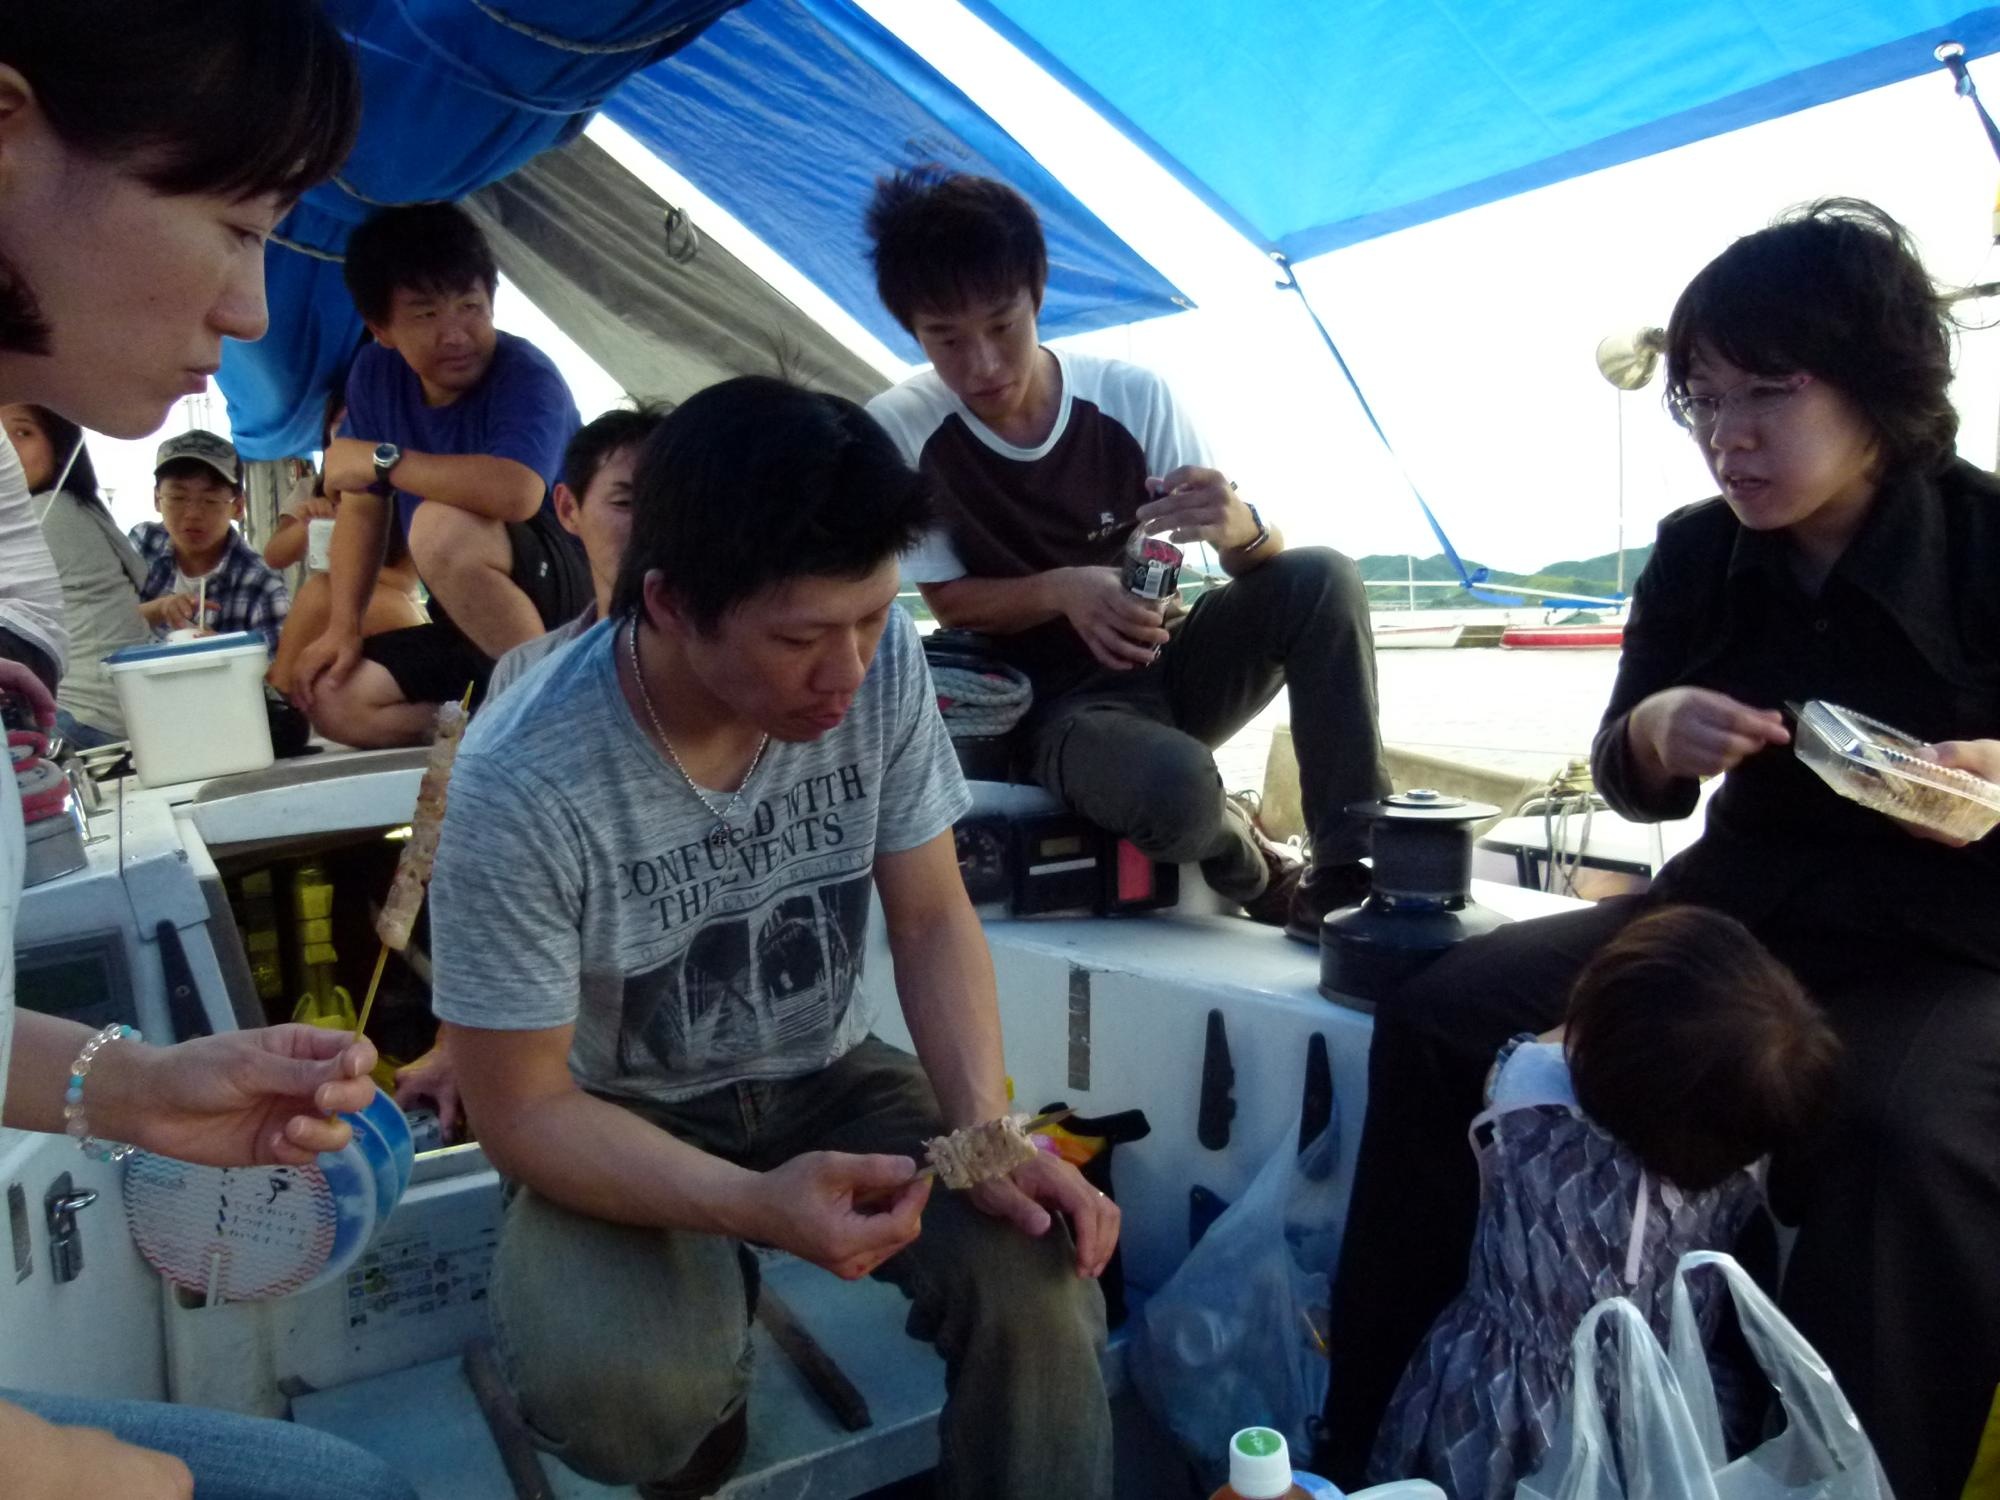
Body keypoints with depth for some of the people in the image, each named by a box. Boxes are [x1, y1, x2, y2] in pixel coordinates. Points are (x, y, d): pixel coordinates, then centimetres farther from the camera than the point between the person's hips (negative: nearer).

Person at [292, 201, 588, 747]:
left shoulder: (526, 377, -19)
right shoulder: (374, 375, 3)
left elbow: (517, 494, -39)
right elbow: (362, 507, 10)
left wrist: (383, 458, -25)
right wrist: (342, 625, -3)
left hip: (572, 593, -7)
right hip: (475, 621, 7)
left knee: (442, 527, -33)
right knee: (334, 701, -9)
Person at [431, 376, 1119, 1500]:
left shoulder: (882, 660, -18)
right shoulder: (525, 784, -28)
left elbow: (932, 917, -6)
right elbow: (523, 1109, -19)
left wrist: (989, 1128, -22)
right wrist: (752, 1204, -34)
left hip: (827, 1079, 3)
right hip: (626, 1121, -2)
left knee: (1041, 1278, -22)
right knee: (618, 1398, -29)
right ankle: (707, 1338, 7)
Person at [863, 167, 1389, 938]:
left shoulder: (1133, 395, -11)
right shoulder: (898, 432, -15)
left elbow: (1262, 563, -10)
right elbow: (949, 600, -6)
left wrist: (1237, 527, -36)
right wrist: (1061, 590, -27)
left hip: (1173, 662, 4)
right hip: (1060, 701, -3)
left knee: (1321, 579, -24)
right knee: (1174, 786, -36)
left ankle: (1348, 876, -16)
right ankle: (1261, 873, 1)